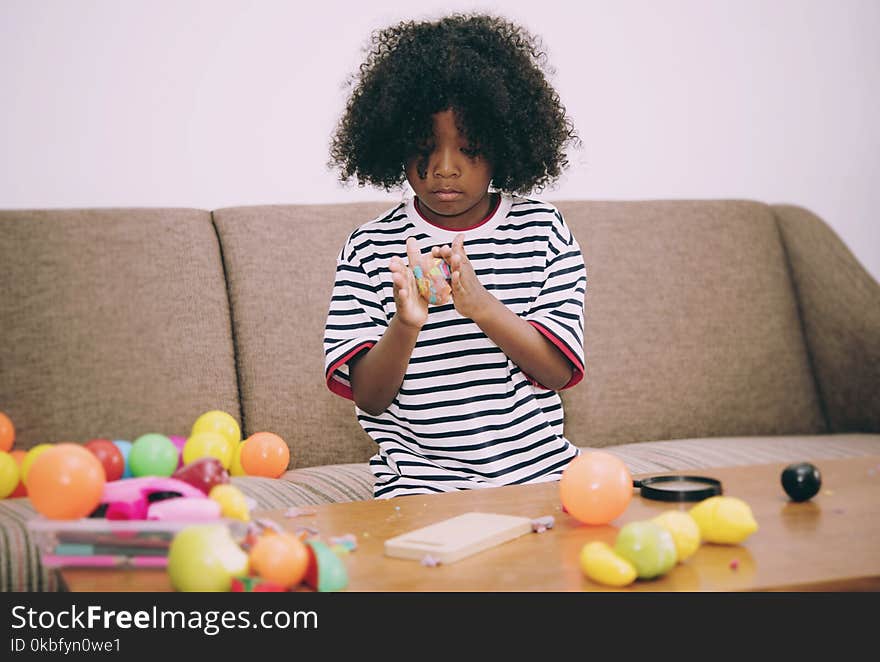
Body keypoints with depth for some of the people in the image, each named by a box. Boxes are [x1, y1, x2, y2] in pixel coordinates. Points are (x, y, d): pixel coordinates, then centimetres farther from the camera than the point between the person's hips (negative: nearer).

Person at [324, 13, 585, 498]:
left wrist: (484, 308, -19)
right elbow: (369, 398, -2)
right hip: (421, 485, -2)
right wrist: (406, 326, -21)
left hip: (538, 471, 2)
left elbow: (560, 371, -3)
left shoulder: (543, 229, 5)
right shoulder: (371, 248, 0)